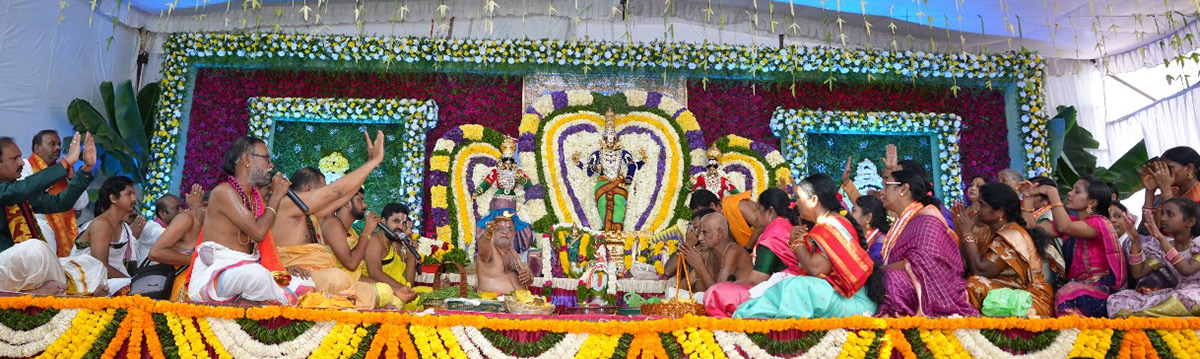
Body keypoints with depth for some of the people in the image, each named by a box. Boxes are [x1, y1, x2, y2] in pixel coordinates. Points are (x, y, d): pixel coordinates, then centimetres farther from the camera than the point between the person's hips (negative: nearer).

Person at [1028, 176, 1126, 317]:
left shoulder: (1099, 223, -5)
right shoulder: (1072, 221, 16)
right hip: (1076, 285, 6)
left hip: (1099, 288, -6)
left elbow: (1064, 227, -25)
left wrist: (1052, 192, -17)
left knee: (1067, 295, -36)